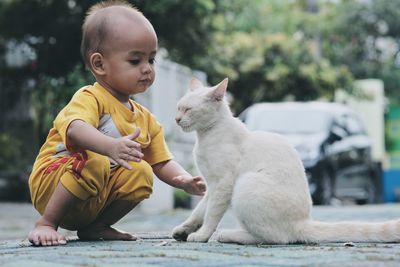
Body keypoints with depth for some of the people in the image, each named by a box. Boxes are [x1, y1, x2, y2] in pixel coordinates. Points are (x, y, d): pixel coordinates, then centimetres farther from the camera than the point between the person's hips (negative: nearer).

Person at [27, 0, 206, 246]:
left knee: (141, 173, -11)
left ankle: (95, 226, 1)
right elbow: (76, 129, -38)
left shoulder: (146, 120, 9)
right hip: (51, 185, -7)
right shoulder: (89, 98, -16)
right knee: (93, 162, -33)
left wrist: (185, 181, -13)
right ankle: (46, 225, -20)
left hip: (98, 197, 7)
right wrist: (111, 146, -57)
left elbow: (162, 163, 9)